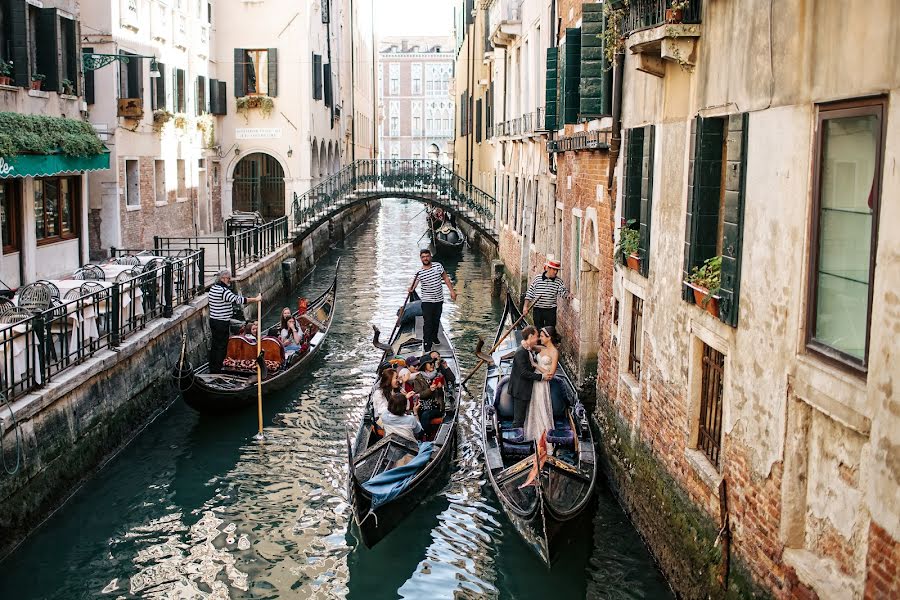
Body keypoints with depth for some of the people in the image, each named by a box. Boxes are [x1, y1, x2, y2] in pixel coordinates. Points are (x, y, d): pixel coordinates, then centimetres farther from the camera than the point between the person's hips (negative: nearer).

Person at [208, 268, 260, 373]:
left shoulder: (213, 288, 12)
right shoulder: (223, 291, -21)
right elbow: (238, 300, -26)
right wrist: (255, 299, -22)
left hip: (213, 320, 10)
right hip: (222, 323, -10)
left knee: (214, 345, 15)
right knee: (222, 346, -1)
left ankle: (212, 369, 22)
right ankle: (217, 370, 3)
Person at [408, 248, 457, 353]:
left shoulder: (438, 266, -2)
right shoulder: (419, 273, -10)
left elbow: (446, 278, 7)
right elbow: (413, 286, -20)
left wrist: (452, 291, 2)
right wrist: (411, 289, -44)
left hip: (439, 300, 3)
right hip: (427, 302, -3)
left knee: (436, 321, 18)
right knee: (427, 323, -7)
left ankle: (434, 337, 44)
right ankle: (427, 347, -7)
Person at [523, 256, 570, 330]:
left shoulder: (558, 281, 0)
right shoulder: (537, 278, -2)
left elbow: (562, 291, -9)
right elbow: (529, 293, 2)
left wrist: (567, 294, -33)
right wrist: (526, 307, -1)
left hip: (551, 311, 0)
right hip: (538, 310, 0)